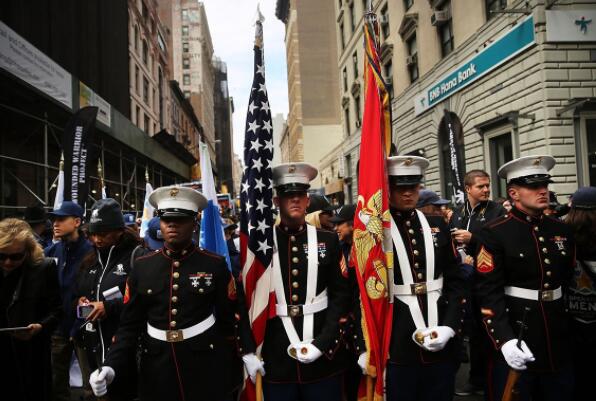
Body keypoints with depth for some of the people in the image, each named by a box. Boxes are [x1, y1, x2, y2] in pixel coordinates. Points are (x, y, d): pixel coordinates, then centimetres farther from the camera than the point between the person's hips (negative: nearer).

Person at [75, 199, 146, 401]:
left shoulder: (136, 255, -10)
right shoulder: (90, 260, 14)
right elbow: (79, 291, 25)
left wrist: (110, 306, -19)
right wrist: (80, 300, 3)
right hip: (94, 345, 7)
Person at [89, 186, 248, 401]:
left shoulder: (215, 264, -6)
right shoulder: (142, 266, 0)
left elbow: (228, 323, -1)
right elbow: (129, 325, 3)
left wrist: (233, 376, 2)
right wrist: (111, 366, -12)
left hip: (207, 370, -2)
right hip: (157, 371, 3)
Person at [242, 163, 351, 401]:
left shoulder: (328, 241, 2)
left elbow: (341, 294, -1)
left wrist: (322, 342, -11)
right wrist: (248, 351, -2)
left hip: (324, 356, 0)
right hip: (275, 356, 0)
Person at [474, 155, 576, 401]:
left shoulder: (562, 230, 7)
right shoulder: (494, 234, -11)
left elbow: (570, 279, 17)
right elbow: (488, 293, -16)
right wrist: (504, 339, -24)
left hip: (558, 339, 6)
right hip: (514, 336, -5)